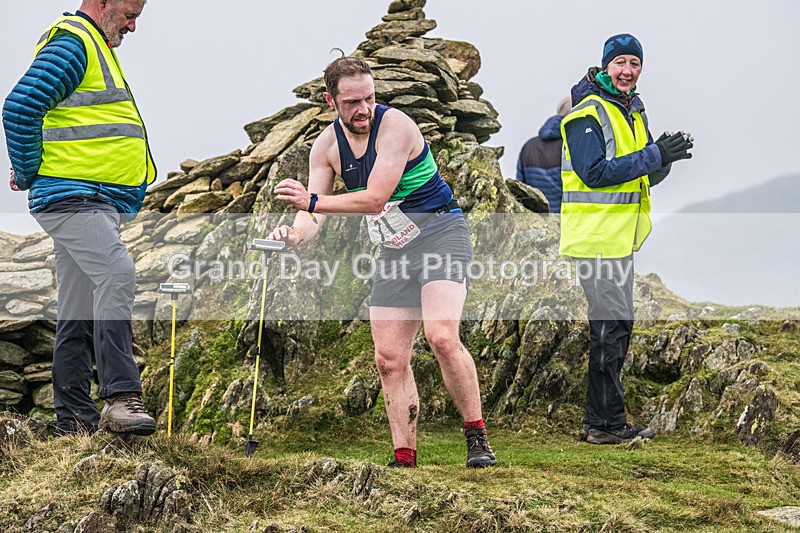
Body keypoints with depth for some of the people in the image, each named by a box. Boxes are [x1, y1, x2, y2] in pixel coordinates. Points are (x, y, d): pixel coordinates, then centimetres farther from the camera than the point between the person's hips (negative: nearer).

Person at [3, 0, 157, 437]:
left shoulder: (94, 46, 24)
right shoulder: (71, 44, -10)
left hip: (97, 202, 10)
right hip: (73, 197, -10)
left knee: (80, 311, 9)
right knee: (116, 275, -25)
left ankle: (74, 418, 12)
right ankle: (121, 397, -30)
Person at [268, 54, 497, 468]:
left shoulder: (394, 125, -17)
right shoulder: (326, 145, 3)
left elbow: (374, 200, -23)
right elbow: (315, 212, -1)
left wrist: (312, 201, -27)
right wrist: (296, 234, -23)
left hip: (439, 235, -6)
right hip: (393, 250, 7)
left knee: (441, 337, -26)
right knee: (389, 358, -1)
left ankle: (477, 438, -16)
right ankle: (404, 458, 4)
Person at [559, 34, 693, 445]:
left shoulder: (634, 111, 16)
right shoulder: (588, 114, -11)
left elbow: (644, 177, 17)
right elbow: (595, 173, -22)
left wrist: (664, 157, -5)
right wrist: (653, 156, -24)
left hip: (620, 237, 10)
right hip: (596, 236, -10)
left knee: (617, 325, 13)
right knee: (610, 326, -9)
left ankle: (600, 420, 21)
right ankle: (607, 423, -5)